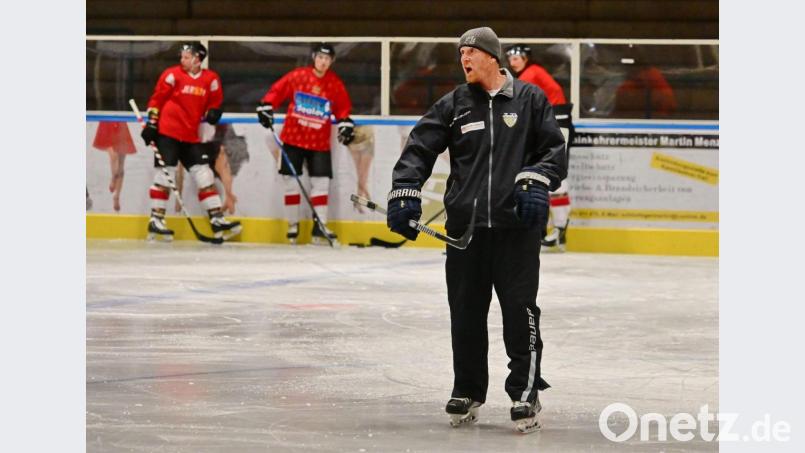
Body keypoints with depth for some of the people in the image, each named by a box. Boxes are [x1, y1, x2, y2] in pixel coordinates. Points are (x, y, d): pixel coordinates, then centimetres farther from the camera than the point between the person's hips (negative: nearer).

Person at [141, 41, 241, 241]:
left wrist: (213, 112, -5)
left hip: (190, 136, 4)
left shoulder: (211, 79, 5)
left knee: (204, 175, 2)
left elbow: (214, 101, 17)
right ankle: (156, 220, -1)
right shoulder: (172, 74, -5)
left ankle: (217, 218, 5)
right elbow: (157, 98, -2)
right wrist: (151, 123, -6)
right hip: (168, 132, -4)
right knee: (165, 175, -6)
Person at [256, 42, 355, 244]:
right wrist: (266, 107, -11)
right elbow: (277, 91, 0)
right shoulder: (297, 76, -6)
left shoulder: (335, 84, 0)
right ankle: (292, 225, 13)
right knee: (291, 181, 3)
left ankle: (320, 225, 3)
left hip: (320, 142, 1)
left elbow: (343, 107, 11)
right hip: (293, 138, -1)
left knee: (321, 182, -3)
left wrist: (345, 124, -2)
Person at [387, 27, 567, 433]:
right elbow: (420, 148, 3)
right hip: (466, 224, 3)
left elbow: (554, 149, 4)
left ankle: (525, 394, 4)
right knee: (465, 312, 7)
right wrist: (405, 193, -9)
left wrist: (537, 182, -12)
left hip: (517, 224, -3)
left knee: (519, 309, -5)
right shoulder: (454, 104, 8)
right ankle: (468, 391, 21)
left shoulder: (529, 99, 4)